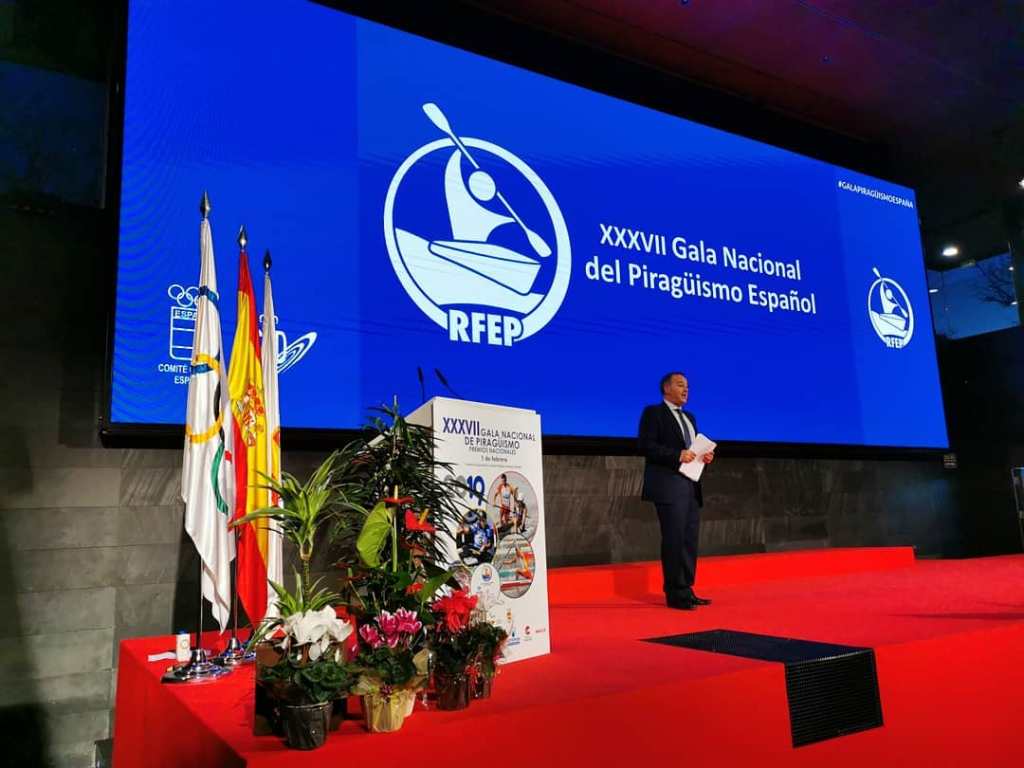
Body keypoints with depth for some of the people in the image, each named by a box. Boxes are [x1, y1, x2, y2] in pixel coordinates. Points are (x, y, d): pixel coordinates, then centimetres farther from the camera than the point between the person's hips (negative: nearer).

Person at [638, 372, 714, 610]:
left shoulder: (689, 417, 22)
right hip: (669, 487, -8)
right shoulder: (653, 413, -2)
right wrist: (677, 455, -19)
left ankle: (686, 591, 17)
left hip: (691, 486, 8)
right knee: (674, 540, -6)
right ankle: (675, 594, 1)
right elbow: (646, 446, -13)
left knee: (690, 540, 9)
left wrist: (704, 456, 4)